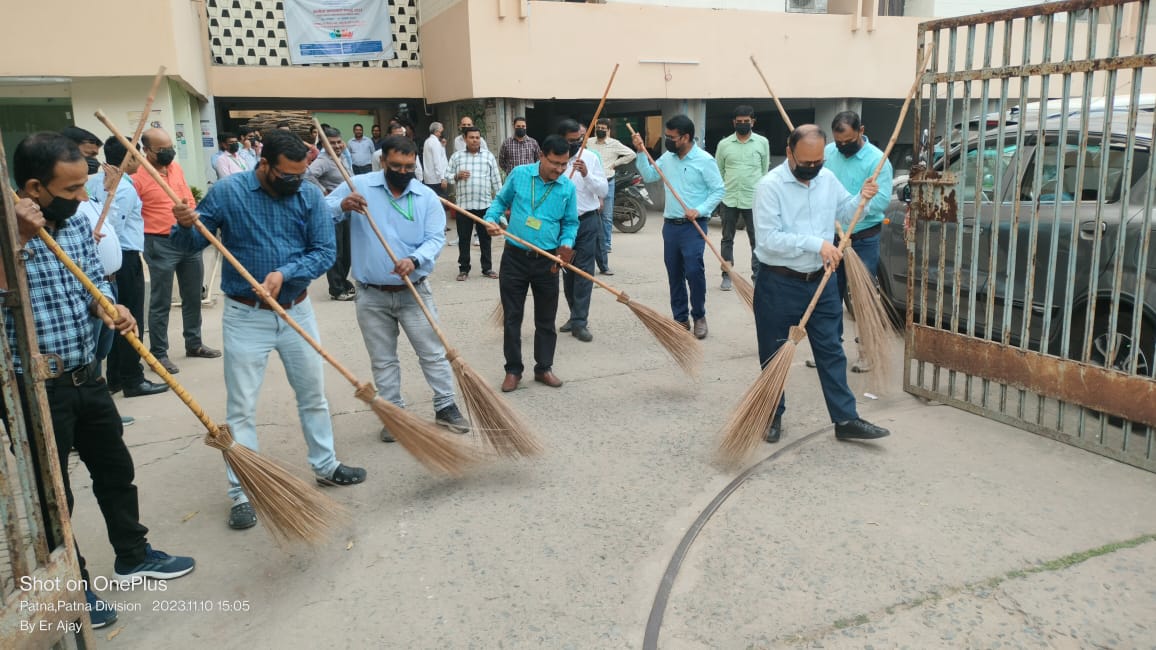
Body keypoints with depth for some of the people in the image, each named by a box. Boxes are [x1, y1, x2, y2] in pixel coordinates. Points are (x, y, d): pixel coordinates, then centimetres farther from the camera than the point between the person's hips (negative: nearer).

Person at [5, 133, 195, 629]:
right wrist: (17, 236, -32)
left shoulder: (77, 221, 1)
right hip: (35, 390, -6)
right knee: (51, 494, 9)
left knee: (116, 469, 19)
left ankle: (133, 556, 39)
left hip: (86, 377, 7)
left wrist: (109, 307, -9)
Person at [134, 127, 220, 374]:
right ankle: (158, 353, 12)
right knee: (161, 303, 1)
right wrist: (148, 239, -16)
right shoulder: (137, 176, -13)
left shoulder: (176, 167, 8)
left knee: (193, 296, 16)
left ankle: (194, 344, 30)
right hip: (160, 245, -7)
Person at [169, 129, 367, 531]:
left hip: (297, 311, 3)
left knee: (313, 394, 15)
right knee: (241, 408, 1)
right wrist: (185, 226, -24)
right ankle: (242, 494, 13)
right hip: (245, 316, -2)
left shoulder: (310, 196, -5)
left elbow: (325, 251, -8)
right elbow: (191, 245, -1)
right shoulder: (227, 192, -9)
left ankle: (325, 466, 34)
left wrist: (285, 273, -23)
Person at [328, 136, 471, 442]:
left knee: (433, 353, 7)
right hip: (372, 295, 0)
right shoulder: (358, 186, -3)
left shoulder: (427, 197, -1)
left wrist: (414, 260, -27)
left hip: (414, 292, 0)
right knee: (382, 360, 11)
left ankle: (446, 407, 21)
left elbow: (436, 238, -8)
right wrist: (342, 206, -26)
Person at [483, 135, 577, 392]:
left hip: (547, 261, 1)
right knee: (512, 317, 6)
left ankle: (544, 368, 25)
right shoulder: (519, 175, -4)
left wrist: (567, 243, -12)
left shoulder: (568, 188, -2)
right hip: (515, 257, -1)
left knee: (546, 318, 10)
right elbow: (501, 201, 10)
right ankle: (513, 370, 18)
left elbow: (570, 223, 7)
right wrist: (491, 219, -9)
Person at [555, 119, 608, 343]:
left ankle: (580, 322, -3)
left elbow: (603, 190, -4)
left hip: (587, 221, -1)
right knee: (567, 270, 11)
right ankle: (576, 315, 27)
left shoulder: (591, 157, -2)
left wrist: (587, 174, -18)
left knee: (584, 271, -5)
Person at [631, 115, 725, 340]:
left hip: (693, 226, -6)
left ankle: (699, 316, 5)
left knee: (693, 270, -15)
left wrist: (700, 210, -18)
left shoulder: (704, 160, -9)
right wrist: (641, 152, 4)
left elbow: (719, 190, -7)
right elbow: (648, 176, 15)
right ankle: (681, 319, 20)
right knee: (674, 274, 9)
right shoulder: (667, 157, 7)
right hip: (670, 225, 6)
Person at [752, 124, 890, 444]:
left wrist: (861, 198, 0)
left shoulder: (828, 178, 5)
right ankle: (773, 415, 26)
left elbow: (843, 214, 21)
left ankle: (845, 420, 16)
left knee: (832, 351, 8)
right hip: (779, 285, -5)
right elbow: (768, 238, -23)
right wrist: (816, 243, -23)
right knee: (774, 354, 8)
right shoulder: (770, 186, -15)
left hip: (821, 281, 5)